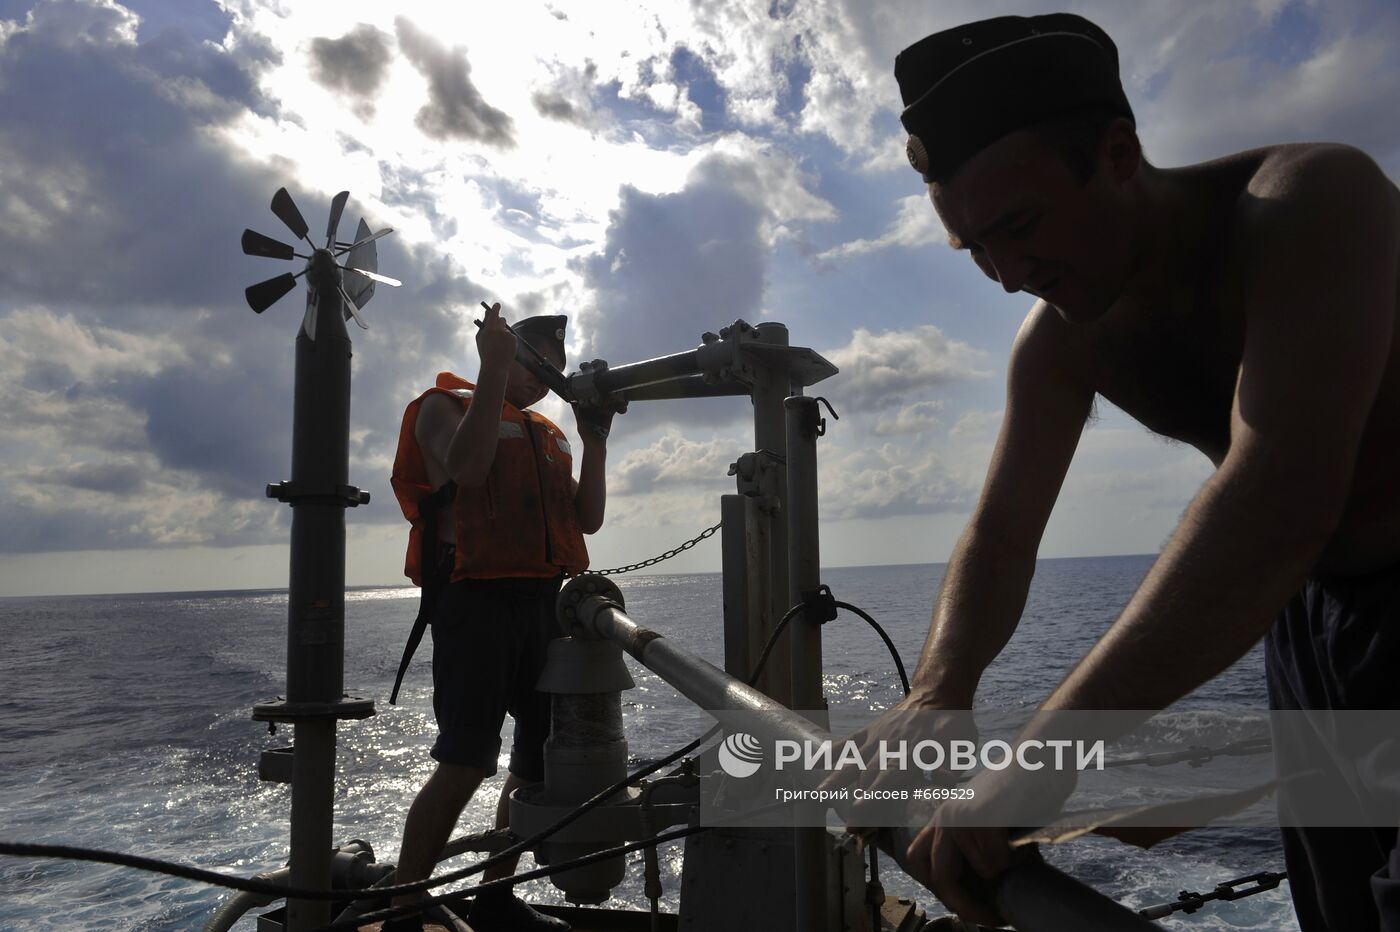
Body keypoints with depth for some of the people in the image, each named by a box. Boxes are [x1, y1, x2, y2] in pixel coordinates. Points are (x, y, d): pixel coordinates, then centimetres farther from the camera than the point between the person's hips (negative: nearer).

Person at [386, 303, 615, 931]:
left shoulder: (548, 434, 23)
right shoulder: (446, 406, 6)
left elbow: (588, 519, 16)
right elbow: (467, 468, -17)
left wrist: (595, 440, 8)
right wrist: (493, 367, -12)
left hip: (544, 602, 7)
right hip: (477, 598, -7)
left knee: (544, 759, 8)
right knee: (466, 763, -13)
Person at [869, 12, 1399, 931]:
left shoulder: (1315, 199, -27)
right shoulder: (1059, 340, -7)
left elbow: (1282, 499, -42)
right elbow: (1001, 535, -5)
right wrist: (936, 693, -26)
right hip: (1312, 615, 5)